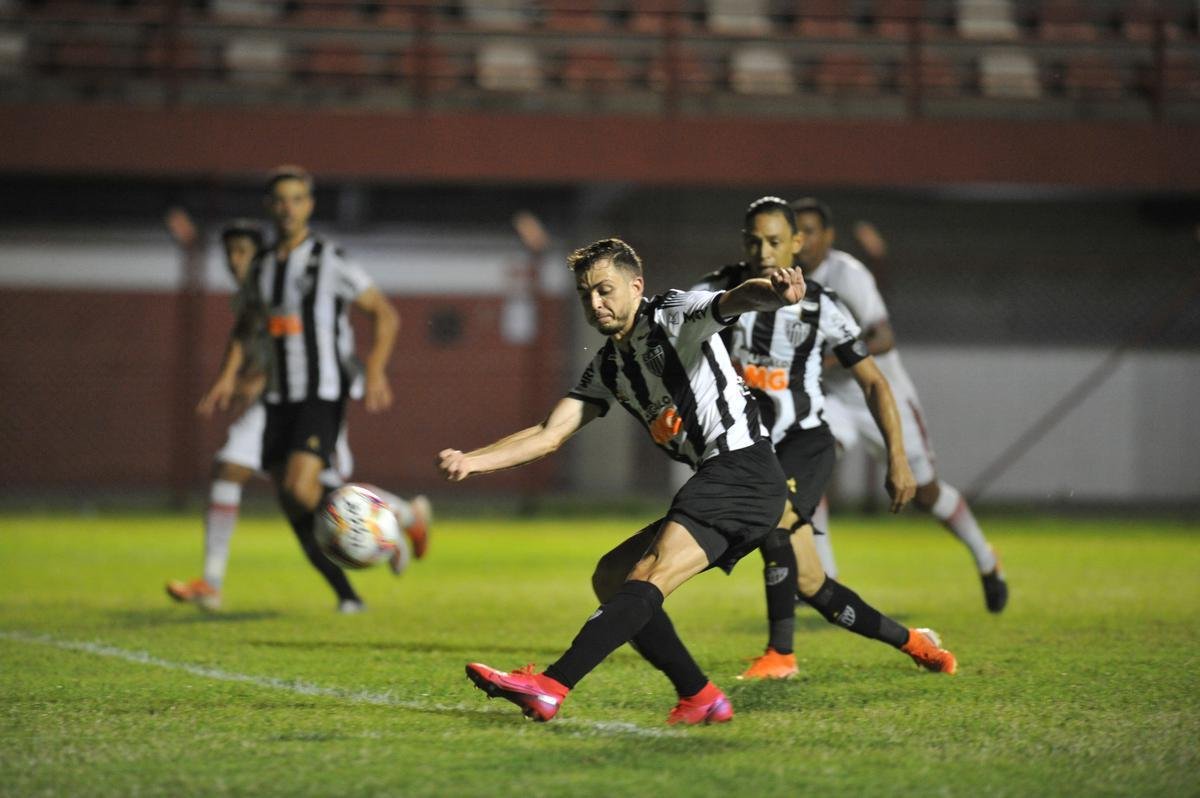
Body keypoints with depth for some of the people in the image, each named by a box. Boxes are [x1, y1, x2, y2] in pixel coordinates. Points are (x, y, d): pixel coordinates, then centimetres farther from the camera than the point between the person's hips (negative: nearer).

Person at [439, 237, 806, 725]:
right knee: (611, 578, 10)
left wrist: (776, 292, -47)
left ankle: (550, 687, -37)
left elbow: (735, 300, -23)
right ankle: (700, 698, 5)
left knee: (649, 577, -23)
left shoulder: (677, 315, -2)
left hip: (743, 470, -10)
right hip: (713, 486, 10)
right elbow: (550, 435, 13)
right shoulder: (606, 368, 19)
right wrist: (471, 461, -2)